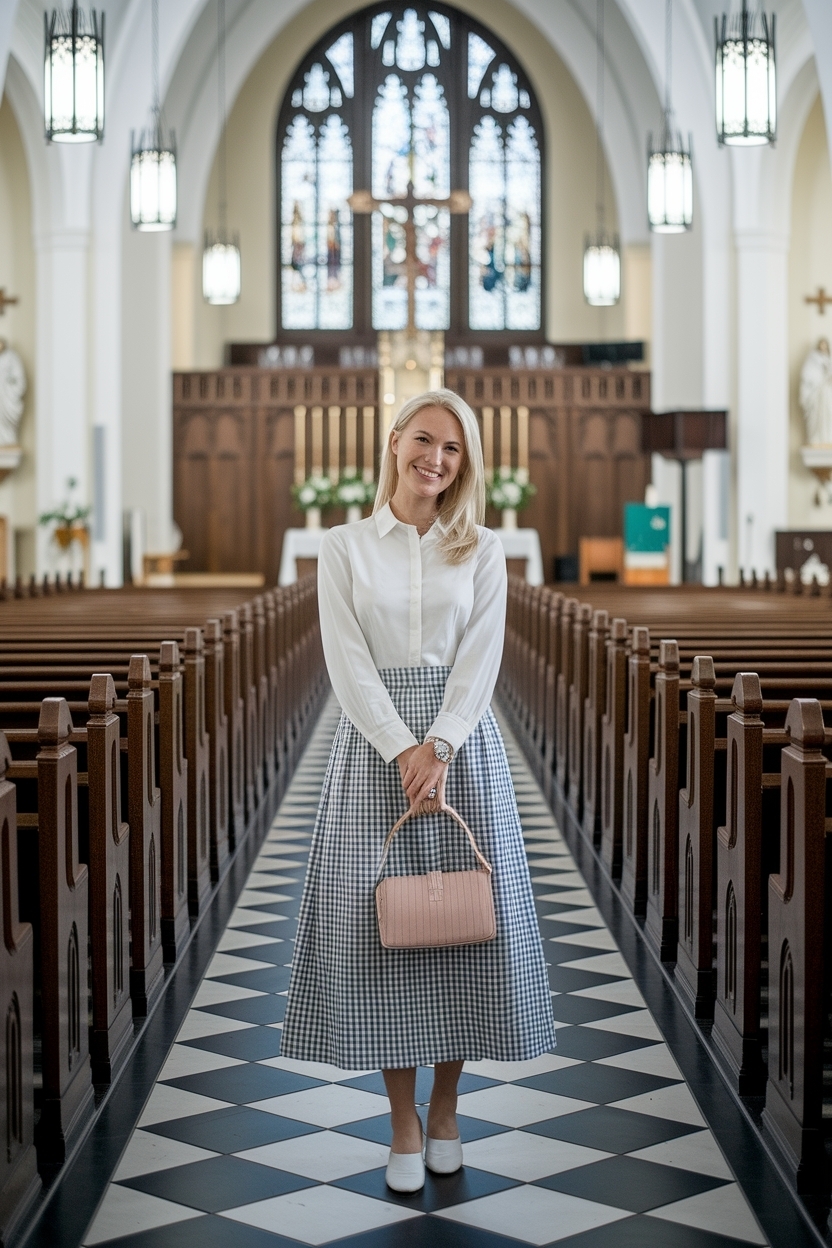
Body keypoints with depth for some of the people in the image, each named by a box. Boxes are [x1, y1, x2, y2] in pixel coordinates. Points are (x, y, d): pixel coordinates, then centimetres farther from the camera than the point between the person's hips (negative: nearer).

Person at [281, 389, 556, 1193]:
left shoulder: (482, 551, 6)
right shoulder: (344, 547, 3)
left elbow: (481, 659, -2)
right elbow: (348, 662, -5)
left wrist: (439, 749, -16)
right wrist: (403, 750, -15)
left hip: (463, 742, 1)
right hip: (374, 742, -1)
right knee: (380, 918, -2)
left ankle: (444, 1108, 19)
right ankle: (403, 1123, 8)